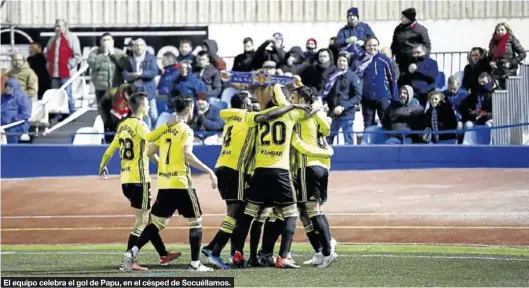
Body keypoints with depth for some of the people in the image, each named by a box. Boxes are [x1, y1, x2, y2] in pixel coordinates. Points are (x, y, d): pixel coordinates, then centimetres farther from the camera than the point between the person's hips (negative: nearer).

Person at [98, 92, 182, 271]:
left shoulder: (123, 125, 12)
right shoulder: (138, 124, -10)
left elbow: (111, 149, 17)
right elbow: (148, 137, -32)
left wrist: (102, 166, 32)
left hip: (126, 179, 9)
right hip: (139, 179, -9)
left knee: (147, 218, 17)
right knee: (141, 222, -4)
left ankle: (163, 255, 25)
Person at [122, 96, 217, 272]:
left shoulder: (164, 128, 11)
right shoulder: (186, 130, -8)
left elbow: (149, 152, 14)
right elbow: (187, 155, -21)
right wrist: (209, 171, -21)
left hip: (163, 184, 6)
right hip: (181, 183, -6)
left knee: (157, 223, 12)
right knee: (196, 221, 6)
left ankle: (132, 252, -2)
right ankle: (195, 263, 2)